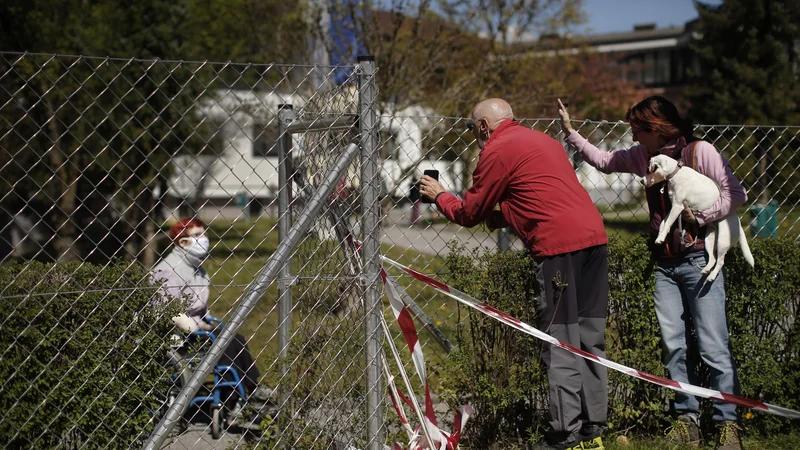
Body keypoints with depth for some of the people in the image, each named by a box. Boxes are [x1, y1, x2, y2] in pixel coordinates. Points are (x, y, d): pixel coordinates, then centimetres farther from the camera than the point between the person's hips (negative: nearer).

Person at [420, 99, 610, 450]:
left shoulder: (497, 151, -1)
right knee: (590, 339, 11)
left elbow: (469, 214, 7)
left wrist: (439, 195, 24)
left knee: (560, 342, -4)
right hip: (594, 236, 8)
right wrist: (502, 217, 26)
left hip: (559, 246, -8)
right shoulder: (542, 140, 26)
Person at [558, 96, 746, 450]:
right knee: (673, 345, 2)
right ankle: (687, 418, 10)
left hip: (699, 259, -6)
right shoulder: (644, 156, 10)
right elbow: (603, 161, 21)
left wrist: (698, 218, -15)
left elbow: (736, 195, -12)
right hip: (665, 264, 6)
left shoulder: (700, 152, -9)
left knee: (713, 346, -7)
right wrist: (570, 133, 15)